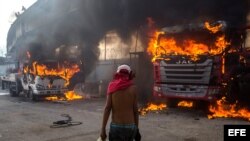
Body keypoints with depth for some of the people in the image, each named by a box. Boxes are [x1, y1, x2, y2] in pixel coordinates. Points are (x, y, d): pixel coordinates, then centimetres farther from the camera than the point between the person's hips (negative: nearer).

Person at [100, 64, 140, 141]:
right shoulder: (133, 87, 0)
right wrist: (137, 129, 9)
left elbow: (107, 108, -8)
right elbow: (135, 110, 1)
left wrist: (103, 129, -6)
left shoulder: (112, 86, -2)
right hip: (130, 127, 2)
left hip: (116, 127, -2)